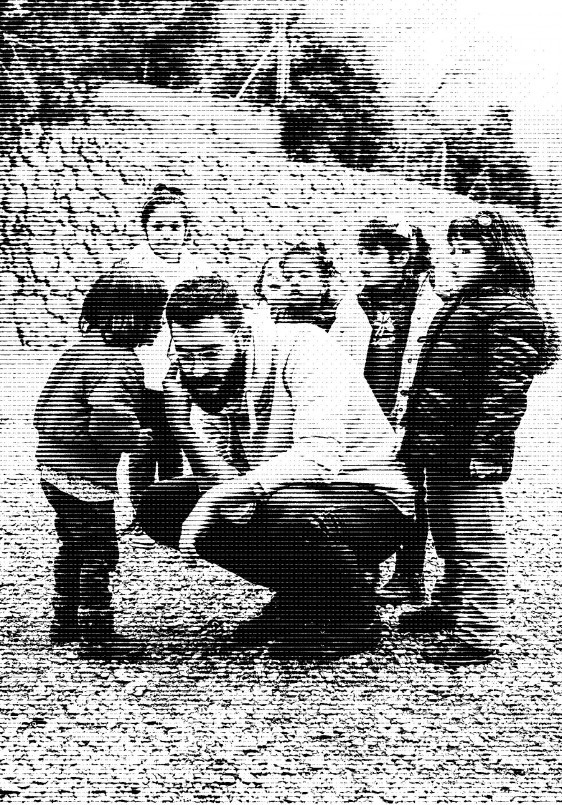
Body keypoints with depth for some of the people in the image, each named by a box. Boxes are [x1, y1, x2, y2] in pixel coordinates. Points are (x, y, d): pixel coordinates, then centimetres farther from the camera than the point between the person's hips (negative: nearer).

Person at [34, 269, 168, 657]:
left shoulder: (82, 348, 11)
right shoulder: (119, 360, -20)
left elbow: (45, 410, 17)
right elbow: (108, 416, -33)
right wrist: (138, 437, -15)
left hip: (53, 463, 10)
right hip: (86, 476, -10)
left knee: (72, 548, 21)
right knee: (98, 552, 0)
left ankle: (64, 623, 30)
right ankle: (96, 631, 7)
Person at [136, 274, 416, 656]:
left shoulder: (302, 349, -23)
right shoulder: (181, 383, -4)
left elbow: (320, 456, -36)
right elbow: (220, 481, -10)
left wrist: (220, 497, -40)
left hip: (371, 498, -7)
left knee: (289, 509, -39)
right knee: (159, 504, -7)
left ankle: (357, 620, -8)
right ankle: (297, 604, 5)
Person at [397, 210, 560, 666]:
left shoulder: (510, 312, -14)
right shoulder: (466, 302, 18)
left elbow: (504, 390, -20)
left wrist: (485, 450, -24)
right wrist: (416, 438, 25)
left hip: (471, 457, -10)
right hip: (441, 450, 10)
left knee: (476, 542, -6)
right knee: (448, 533, 22)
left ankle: (478, 636, -2)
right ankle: (450, 608, 37)